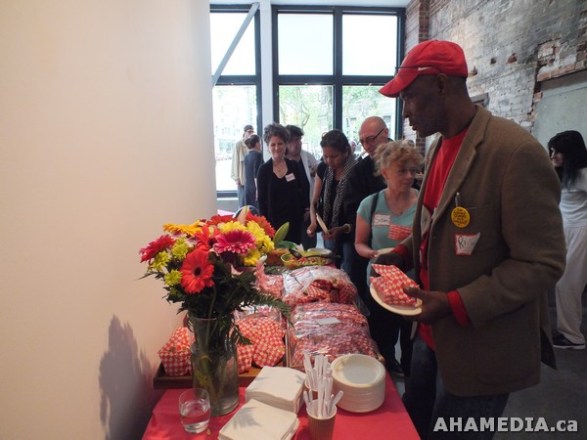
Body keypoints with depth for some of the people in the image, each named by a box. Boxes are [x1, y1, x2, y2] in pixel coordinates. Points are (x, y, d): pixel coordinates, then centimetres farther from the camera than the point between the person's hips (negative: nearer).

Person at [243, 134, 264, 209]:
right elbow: (256, 174, -16)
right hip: (255, 187, -7)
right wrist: (258, 189, -18)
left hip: (247, 187, 7)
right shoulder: (258, 155, -9)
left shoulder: (246, 156, 12)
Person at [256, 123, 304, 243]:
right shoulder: (263, 170, -2)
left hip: (293, 221, 2)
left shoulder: (294, 167, 3)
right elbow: (261, 200, -2)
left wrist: (300, 217, -1)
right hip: (273, 222, -2)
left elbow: (301, 194, 6)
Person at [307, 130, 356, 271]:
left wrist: (342, 229, -28)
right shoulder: (323, 169, -2)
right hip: (328, 234, 5)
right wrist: (314, 223, -13)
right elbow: (314, 202, 5)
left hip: (350, 235, -5)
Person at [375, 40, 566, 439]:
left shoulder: (516, 152, -21)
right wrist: (404, 254, 0)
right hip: (432, 335, 8)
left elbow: (542, 263, -20)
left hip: (479, 353, -7)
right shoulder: (439, 147, 6)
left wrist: (456, 304, -25)